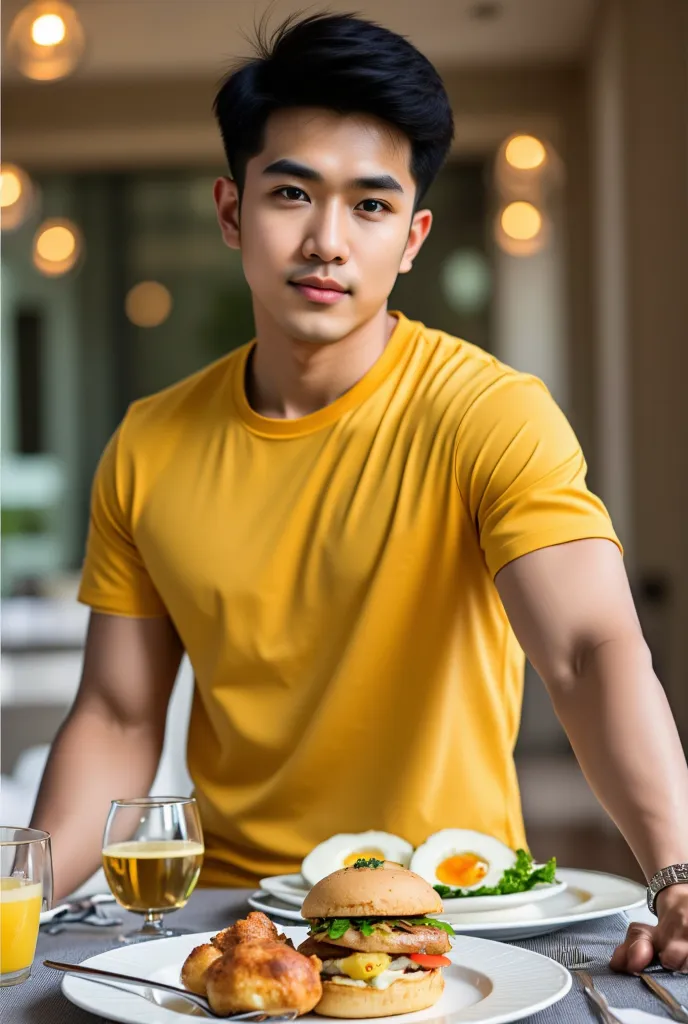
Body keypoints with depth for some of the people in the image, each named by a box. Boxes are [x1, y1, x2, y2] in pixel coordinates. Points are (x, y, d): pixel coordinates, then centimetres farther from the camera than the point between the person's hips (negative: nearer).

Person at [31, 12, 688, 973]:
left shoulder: (491, 415, -12)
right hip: (226, 914, 3)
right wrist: (23, 897, -10)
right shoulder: (147, 450, 1)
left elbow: (595, 651, -24)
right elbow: (119, 720, 5)